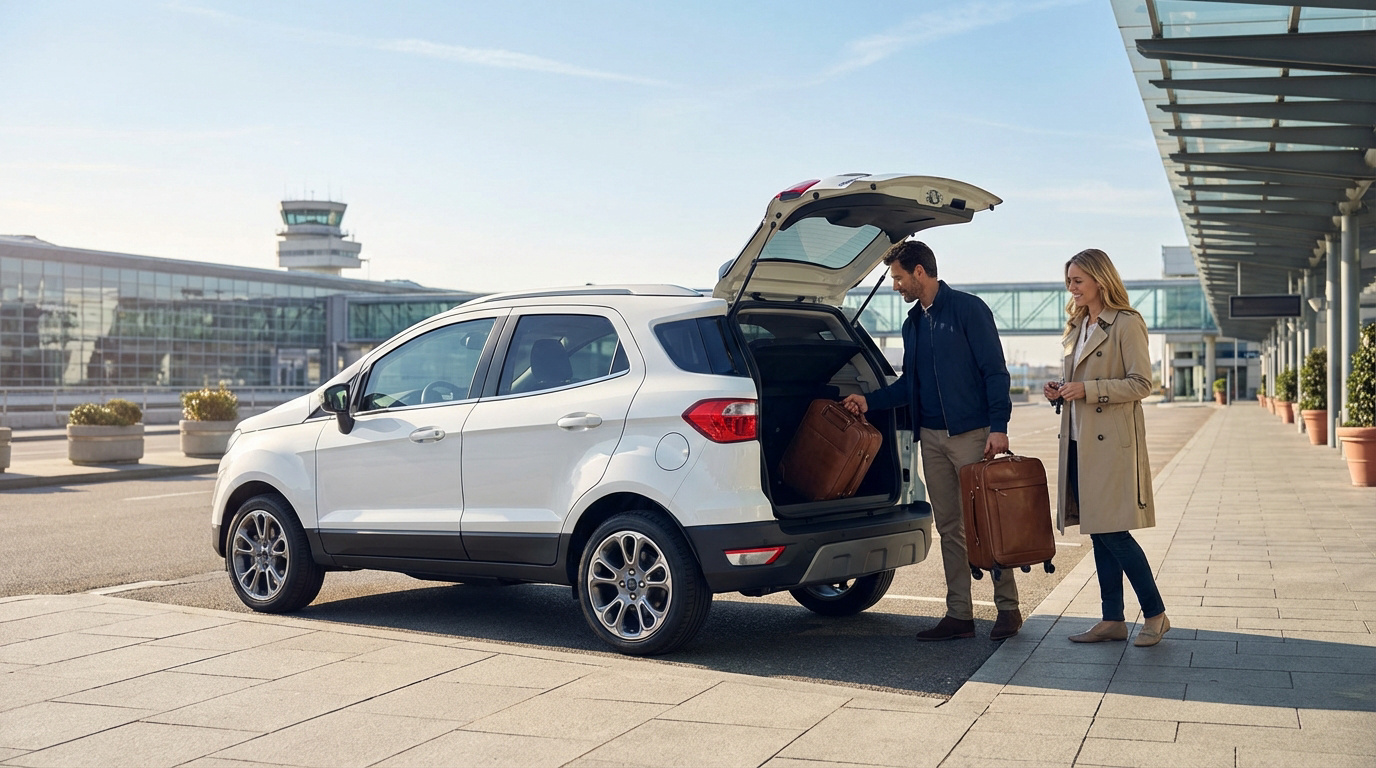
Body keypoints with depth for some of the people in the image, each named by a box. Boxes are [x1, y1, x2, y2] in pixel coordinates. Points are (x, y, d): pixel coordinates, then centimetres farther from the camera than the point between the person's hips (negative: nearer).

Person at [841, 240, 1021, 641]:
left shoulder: (968, 309, -6)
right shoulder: (913, 323, 16)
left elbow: (995, 371, -10)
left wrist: (998, 427, -17)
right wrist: (869, 400, 10)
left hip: (970, 434, -7)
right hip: (931, 438, 7)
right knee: (949, 528, 8)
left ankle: (1008, 608, 7)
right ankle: (959, 614, 12)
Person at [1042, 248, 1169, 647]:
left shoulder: (1126, 324, -8)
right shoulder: (1078, 327, 17)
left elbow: (1141, 384, -14)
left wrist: (1087, 389, -19)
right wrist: (1060, 391, 5)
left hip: (1111, 442, -8)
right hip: (1080, 441, 8)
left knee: (1112, 532, -8)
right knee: (1098, 532, 9)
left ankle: (1156, 614, 6)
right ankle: (1112, 620, 15)